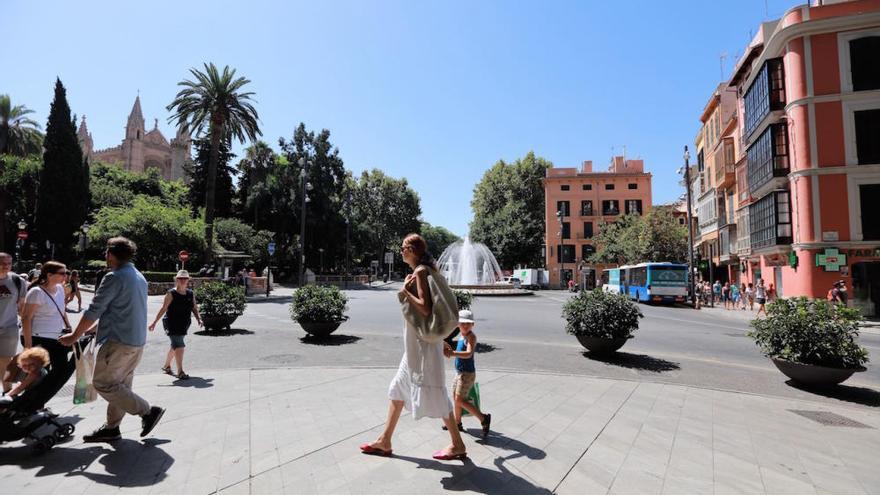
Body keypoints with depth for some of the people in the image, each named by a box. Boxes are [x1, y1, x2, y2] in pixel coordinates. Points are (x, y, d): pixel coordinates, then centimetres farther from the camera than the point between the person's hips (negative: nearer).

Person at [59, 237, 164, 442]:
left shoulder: (114, 278, -13)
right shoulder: (140, 277, 15)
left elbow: (93, 311, -11)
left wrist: (74, 336, 1)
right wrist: (99, 327, 31)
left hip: (118, 341, -9)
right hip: (137, 341, 9)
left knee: (103, 383, 0)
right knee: (120, 385, 15)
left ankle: (148, 411, -2)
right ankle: (111, 428, 21)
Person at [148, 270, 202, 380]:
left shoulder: (190, 293, 8)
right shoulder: (171, 293, -8)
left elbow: (194, 308, 8)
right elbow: (163, 308, -8)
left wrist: (198, 319, -6)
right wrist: (155, 322, -9)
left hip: (184, 324, 6)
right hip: (172, 324, -6)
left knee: (175, 345, 19)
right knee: (179, 345, -12)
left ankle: (166, 366, 39)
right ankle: (180, 371, -8)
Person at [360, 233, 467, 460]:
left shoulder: (420, 271, -16)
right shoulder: (426, 270, 14)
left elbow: (425, 308, -25)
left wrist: (405, 292, -15)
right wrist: (407, 289, 3)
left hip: (423, 341, -10)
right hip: (415, 342, 10)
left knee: (432, 391, -1)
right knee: (398, 388, 16)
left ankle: (457, 445, 13)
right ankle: (384, 441, 27)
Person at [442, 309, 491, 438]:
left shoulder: (471, 336, -19)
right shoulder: (462, 336, 8)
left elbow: (468, 354, -36)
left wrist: (452, 353, -46)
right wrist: (448, 347, 11)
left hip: (467, 373, -9)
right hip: (459, 372, 9)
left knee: (460, 400, -7)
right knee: (455, 398, 18)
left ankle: (484, 418, 3)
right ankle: (457, 423, 34)